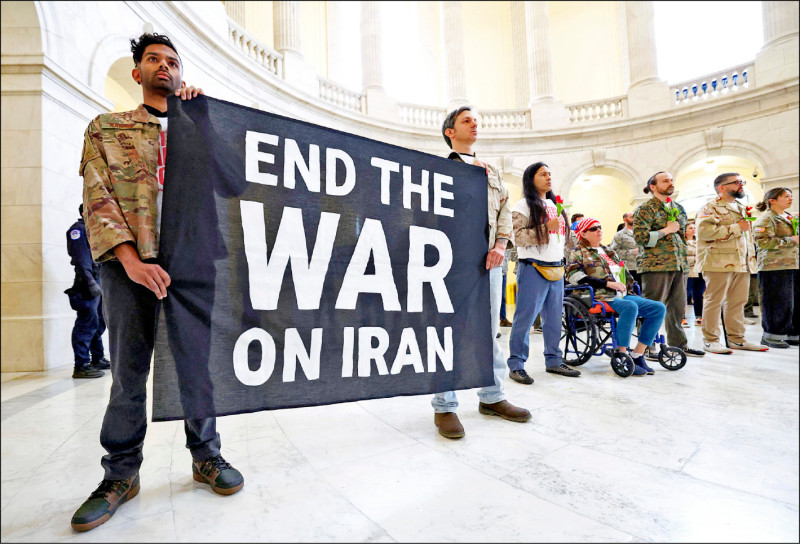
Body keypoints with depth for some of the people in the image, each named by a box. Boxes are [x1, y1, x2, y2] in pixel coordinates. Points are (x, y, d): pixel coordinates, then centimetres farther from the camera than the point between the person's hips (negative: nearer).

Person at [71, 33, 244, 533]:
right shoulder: (106, 129, 15)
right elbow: (98, 198, 3)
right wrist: (129, 257, -13)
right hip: (130, 261, 0)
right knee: (129, 370, 5)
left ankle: (206, 456, 21)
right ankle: (121, 474, 21)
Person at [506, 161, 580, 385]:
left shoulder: (555, 204, 19)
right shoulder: (523, 205, -4)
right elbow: (519, 238, -14)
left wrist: (561, 261, 21)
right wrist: (546, 228, -19)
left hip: (556, 269, 8)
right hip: (534, 269, -7)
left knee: (554, 318, 11)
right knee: (525, 317, -6)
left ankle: (553, 360, 23)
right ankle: (516, 365, 1)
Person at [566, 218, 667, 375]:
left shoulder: (608, 250, 28)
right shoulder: (578, 253, 4)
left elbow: (625, 273, 33)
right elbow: (574, 276, -14)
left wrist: (627, 287, 11)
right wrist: (608, 283, -16)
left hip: (622, 296, 8)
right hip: (599, 298, -8)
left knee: (659, 308, -7)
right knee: (631, 307, -34)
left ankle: (637, 355, -8)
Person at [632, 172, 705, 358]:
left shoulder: (679, 208, 20)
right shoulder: (645, 209, -4)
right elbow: (640, 238, -15)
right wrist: (666, 230, -11)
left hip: (679, 265, 8)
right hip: (656, 265, -7)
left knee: (678, 307, 12)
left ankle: (678, 344, 24)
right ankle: (646, 348, 1)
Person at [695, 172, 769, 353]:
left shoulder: (741, 208, 23)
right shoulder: (710, 207, -6)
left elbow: (747, 235, 33)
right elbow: (705, 231, -23)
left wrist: (751, 258, 23)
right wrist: (736, 228, -14)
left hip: (742, 263, 9)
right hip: (719, 263, -8)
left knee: (738, 302, 10)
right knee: (714, 301, -6)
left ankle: (737, 339, 19)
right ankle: (710, 340, 0)